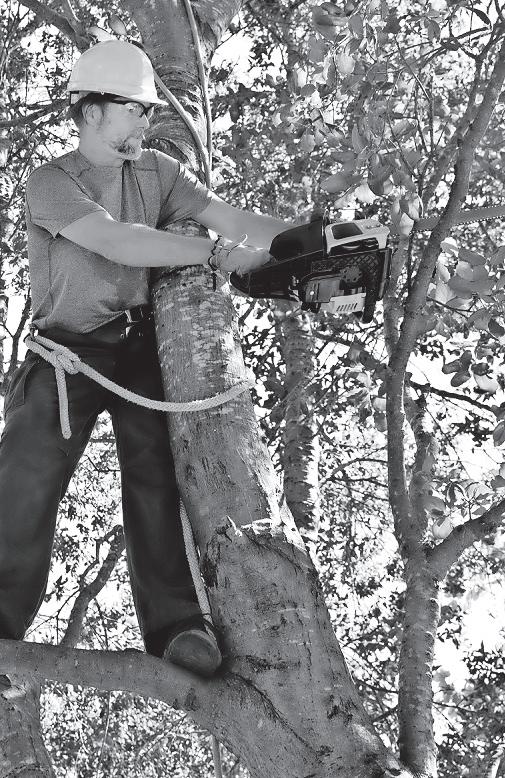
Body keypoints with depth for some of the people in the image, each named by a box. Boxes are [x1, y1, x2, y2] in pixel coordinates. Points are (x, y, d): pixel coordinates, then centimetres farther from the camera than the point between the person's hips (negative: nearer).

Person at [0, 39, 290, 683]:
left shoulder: (157, 172, 5)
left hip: (138, 346, 3)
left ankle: (176, 624, -10)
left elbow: (231, 218, -5)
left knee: (156, 473, -9)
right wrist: (220, 255, -29)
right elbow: (118, 243, -24)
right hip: (67, 352, -3)